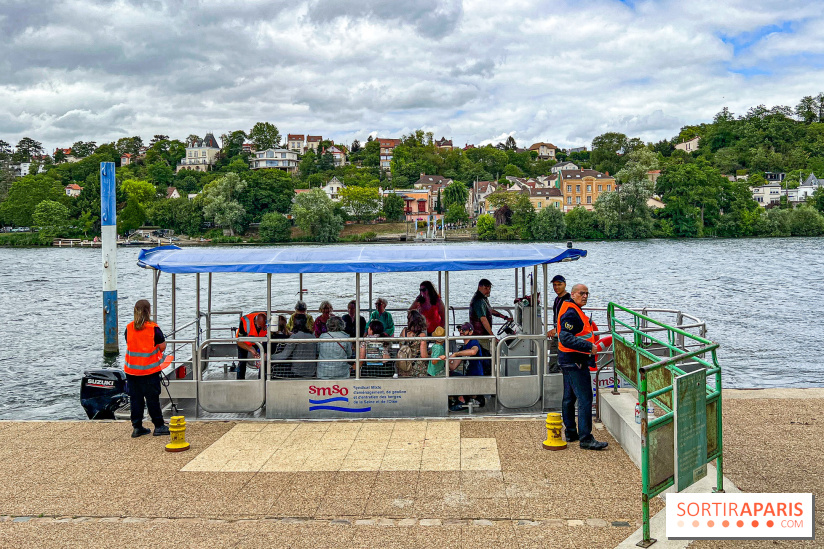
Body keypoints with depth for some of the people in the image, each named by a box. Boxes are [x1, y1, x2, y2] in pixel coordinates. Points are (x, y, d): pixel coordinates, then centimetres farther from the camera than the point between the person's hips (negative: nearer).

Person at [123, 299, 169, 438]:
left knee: (135, 398, 10)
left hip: (131, 369, 4)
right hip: (149, 369, -4)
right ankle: (159, 426, 8)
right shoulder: (153, 328, -11)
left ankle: (137, 427, 14)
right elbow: (162, 346, -7)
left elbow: (129, 344, 11)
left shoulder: (129, 328, 1)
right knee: (152, 398, 2)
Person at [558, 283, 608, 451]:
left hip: (568, 361, 11)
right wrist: (589, 346, -27)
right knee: (585, 399, -11)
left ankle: (570, 433, 25)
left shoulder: (574, 311, 16)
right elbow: (566, 338, -27)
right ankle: (586, 439, -10)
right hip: (575, 362, -11)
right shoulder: (571, 313, -18)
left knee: (569, 398, 16)